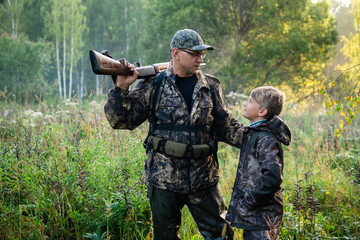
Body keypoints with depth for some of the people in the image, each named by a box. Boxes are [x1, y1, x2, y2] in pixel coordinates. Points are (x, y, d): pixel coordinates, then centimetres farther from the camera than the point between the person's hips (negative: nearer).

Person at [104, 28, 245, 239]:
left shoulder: (211, 86, 7)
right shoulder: (153, 85, -2)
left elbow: (225, 126, 11)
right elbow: (121, 120, -3)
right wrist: (121, 88, -17)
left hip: (204, 180, 2)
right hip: (164, 180, -2)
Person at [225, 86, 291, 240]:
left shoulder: (266, 139, -18)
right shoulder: (253, 133, 12)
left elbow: (272, 178, -29)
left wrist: (247, 202, -21)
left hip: (261, 216, -10)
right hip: (250, 214, 10)